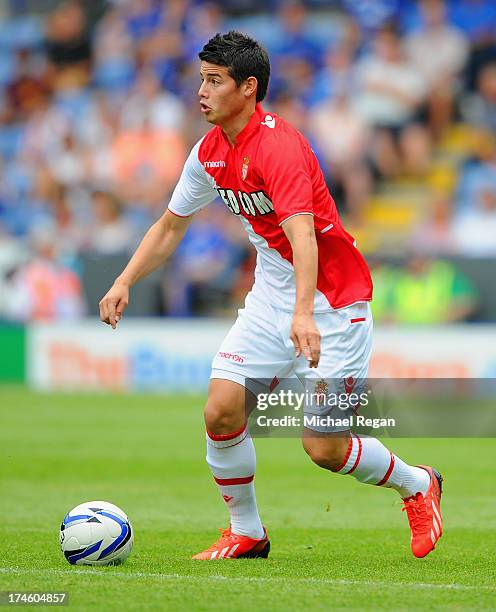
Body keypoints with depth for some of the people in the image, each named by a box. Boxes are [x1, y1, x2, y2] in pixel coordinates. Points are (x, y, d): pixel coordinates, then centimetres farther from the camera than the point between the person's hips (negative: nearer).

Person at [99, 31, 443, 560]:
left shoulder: (277, 144, -24)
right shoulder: (209, 152, 2)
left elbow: (302, 234, -37)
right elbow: (170, 226, 16)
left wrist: (304, 314, -50)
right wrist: (124, 282, 3)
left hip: (330, 301, -7)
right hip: (270, 298, 7)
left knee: (324, 448, -8)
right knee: (221, 411, -9)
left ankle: (415, 484, 21)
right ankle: (246, 533, 10)